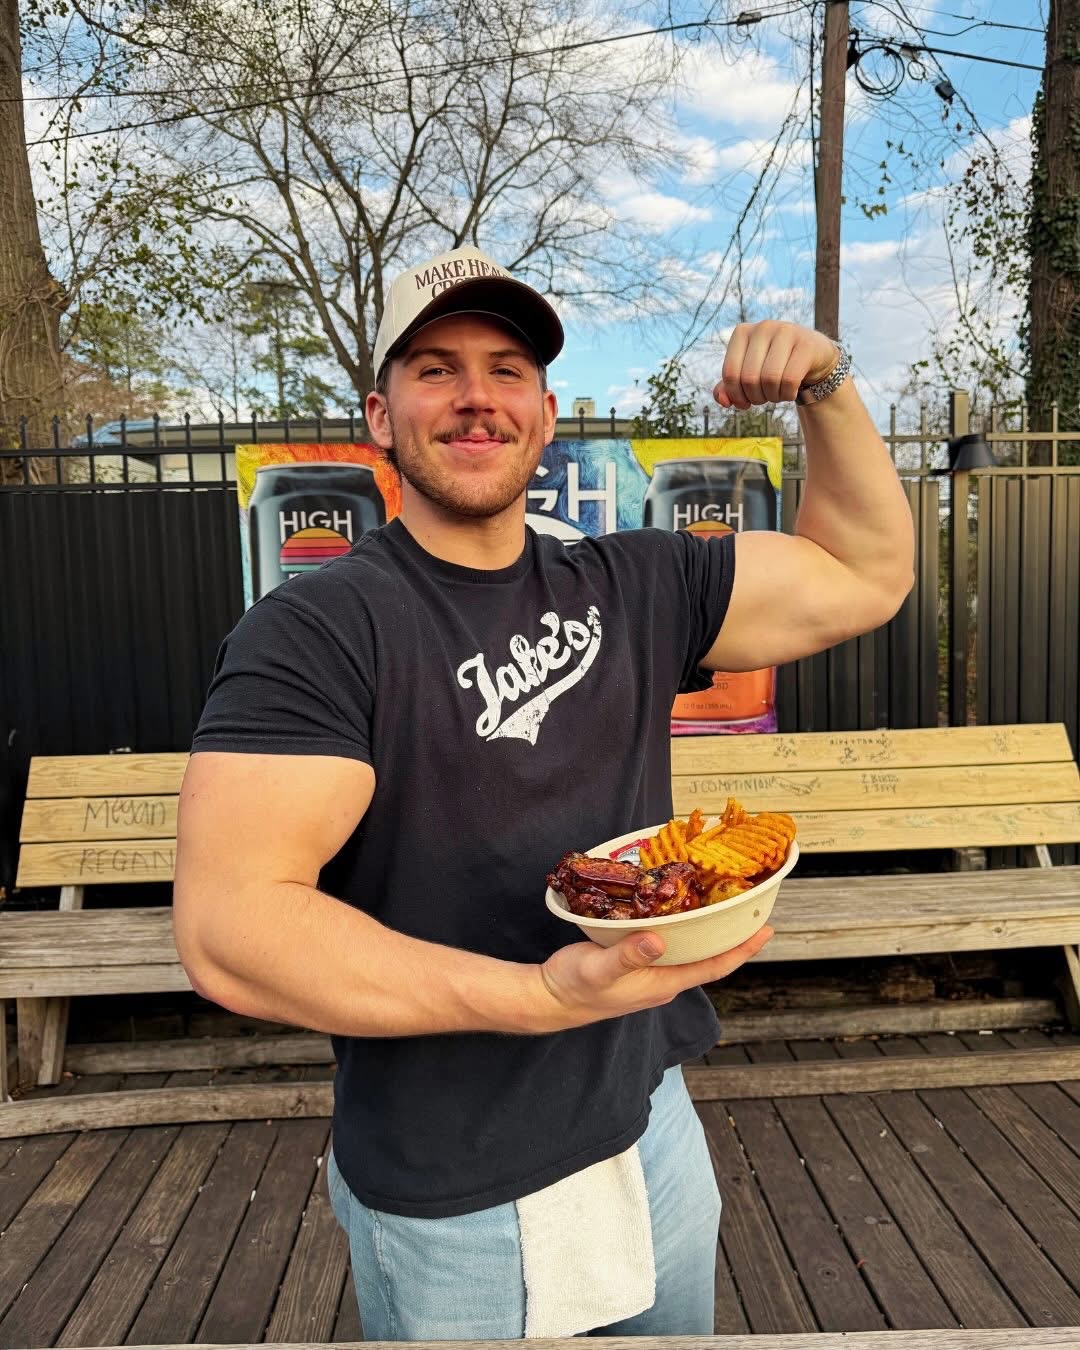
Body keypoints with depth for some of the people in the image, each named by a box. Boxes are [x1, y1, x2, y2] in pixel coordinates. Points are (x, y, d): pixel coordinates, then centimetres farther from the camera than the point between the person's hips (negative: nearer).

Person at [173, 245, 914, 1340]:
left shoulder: (632, 589, -2)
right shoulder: (312, 631, -17)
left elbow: (865, 574, 7)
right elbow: (227, 929, -26)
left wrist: (826, 388, -7)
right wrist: (539, 994, -33)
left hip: (649, 1127, 5)